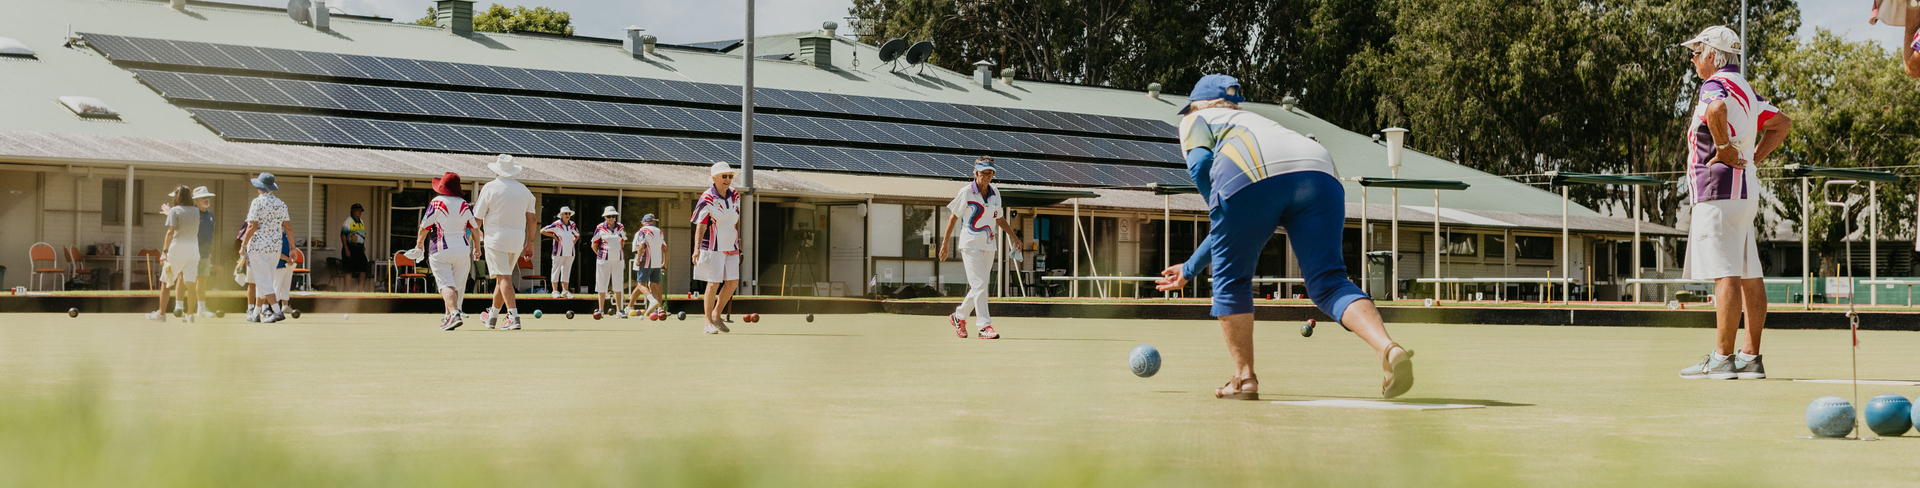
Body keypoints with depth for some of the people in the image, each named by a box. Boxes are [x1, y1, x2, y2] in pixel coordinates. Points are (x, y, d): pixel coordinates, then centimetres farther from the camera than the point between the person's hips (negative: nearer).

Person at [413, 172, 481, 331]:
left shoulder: (436, 203, -6)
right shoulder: (465, 205, 5)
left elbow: (424, 227, -2)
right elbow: (475, 228, 11)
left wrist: (419, 244, 14)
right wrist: (477, 248, 24)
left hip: (440, 251, -4)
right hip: (462, 250, 4)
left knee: (446, 284, -10)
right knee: (456, 285, 15)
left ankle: (454, 313, -29)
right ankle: (449, 315, 22)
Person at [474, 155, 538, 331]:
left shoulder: (490, 188, -4)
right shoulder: (524, 190, 10)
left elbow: (478, 217, -2)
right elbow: (532, 218, 9)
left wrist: (477, 232, 17)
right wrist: (530, 243, 15)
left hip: (496, 238, -5)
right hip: (517, 241, 5)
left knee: (504, 278, -10)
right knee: (503, 277, 17)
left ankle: (514, 316, -23)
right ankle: (493, 315, 29)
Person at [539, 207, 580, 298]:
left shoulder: (572, 225, 12)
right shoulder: (556, 224, -5)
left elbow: (577, 235, 31)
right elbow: (542, 231, -4)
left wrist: (574, 241, 13)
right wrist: (554, 236, -4)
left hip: (570, 252, 5)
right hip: (559, 252, -5)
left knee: (567, 271, 7)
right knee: (556, 270, -3)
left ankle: (565, 291, 10)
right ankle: (555, 291, -2)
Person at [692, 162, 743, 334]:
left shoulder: (734, 195, 8)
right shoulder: (707, 199, -12)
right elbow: (700, 224, -15)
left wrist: (738, 240, 19)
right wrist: (697, 247, -23)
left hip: (731, 247, 6)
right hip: (713, 247, -6)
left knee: (733, 282, 3)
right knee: (714, 283, -7)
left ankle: (716, 315, 21)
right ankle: (708, 322, 2)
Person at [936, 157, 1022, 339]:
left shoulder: (994, 193, 7)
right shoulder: (966, 192, -9)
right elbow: (953, 217, -5)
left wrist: (1012, 235, 15)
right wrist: (945, 242, -7)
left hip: (989, 245, 6)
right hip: (970, 245, -6)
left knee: (980, 286, 10)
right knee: (979, 285, -13)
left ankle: (959, 317, 29)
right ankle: (985, 326, -15)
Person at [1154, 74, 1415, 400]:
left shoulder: (1196, 120, 31)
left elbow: (1200, 164, 3)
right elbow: (1233, 234, 49)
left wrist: (1216, 207, 19)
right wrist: (1190, 269, 57)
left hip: (1250, 176, -5)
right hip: (1320, 174, 5)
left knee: (1231, 279, 15)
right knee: (1327, 284, -2)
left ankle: (1244, 378, 17)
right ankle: (1388, 348, -27)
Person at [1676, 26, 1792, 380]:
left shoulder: (1715, 85, -10)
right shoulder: (1746, 90, 20)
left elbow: (1717, 109, -35)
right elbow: (1782, 123, 29)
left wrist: (1725, 148, -21)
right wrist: (1753, 158, 17)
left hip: (1719, 191, -10)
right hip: (1746, 191, 10)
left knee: (1726, 276, -12)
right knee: (1749, 277, 8)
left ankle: (1722, 358, -14)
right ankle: (1751, 358, 10)